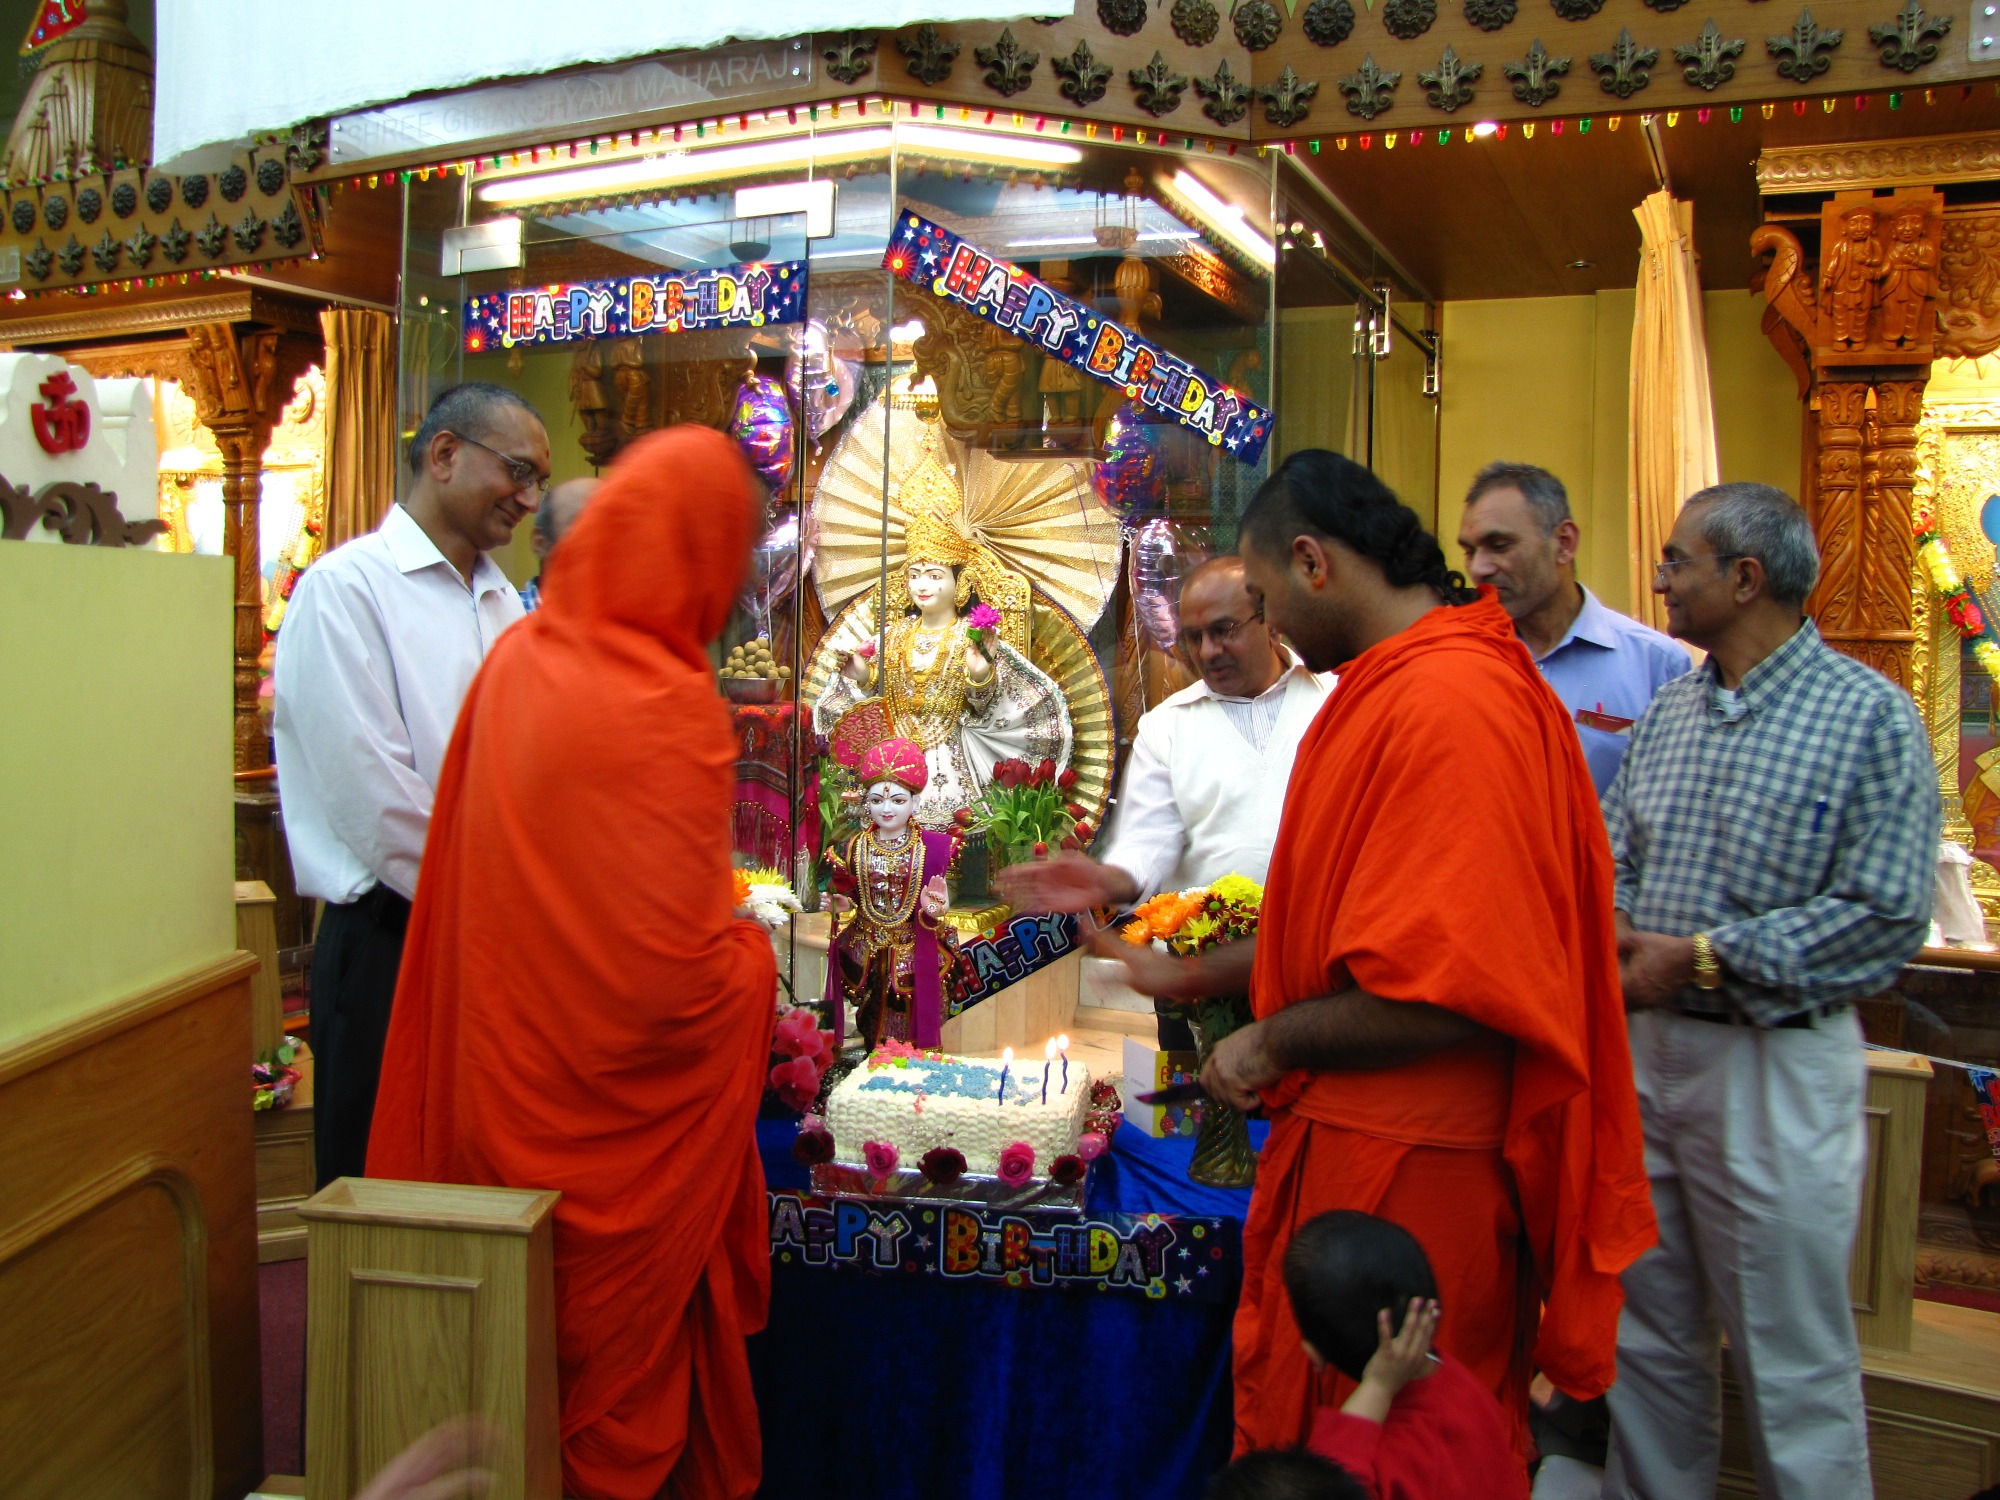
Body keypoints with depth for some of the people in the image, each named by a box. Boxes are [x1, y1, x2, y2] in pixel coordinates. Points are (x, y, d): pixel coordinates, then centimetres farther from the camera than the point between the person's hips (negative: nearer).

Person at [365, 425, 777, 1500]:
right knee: (624, 1318, 14)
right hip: (618, 1096, -6)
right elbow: (677, 964, -24)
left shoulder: (515, 660, -3)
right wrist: (751, 963, -3)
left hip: (505, 1077, 6)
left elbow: (467, 873, 8)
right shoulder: (669, 707, -24)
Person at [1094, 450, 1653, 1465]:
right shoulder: (1390, 688, 12)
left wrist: (1275, 1043, -14)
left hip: (1404, 1171, -10)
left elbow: (1449, 991, -27)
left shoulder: (1451, 702, -23)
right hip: (1350, 1139, 10)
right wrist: (1198, 975, 22)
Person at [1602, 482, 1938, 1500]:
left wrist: (1704, 957, -17)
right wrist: (1614, 932, -11)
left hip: (1774, 1064, -6)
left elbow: (1887, 917, -16)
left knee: (1792, 1366, 6)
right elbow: (1614, 854, 11)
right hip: (1643, 1049, 6)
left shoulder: (1871, 716, -9)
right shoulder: (1670, 709, 10)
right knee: (1645, 1336, 17)